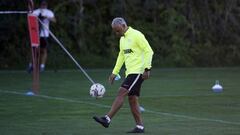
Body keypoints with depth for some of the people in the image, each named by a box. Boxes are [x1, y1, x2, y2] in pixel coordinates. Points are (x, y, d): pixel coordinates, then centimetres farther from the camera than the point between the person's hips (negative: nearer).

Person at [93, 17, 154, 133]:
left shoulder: (136, 35, -11)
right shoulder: (122, 39, 16)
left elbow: (149, 51, -13)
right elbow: (121, 56, 24)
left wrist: (147, 68, -19)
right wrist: (114, 72, 19)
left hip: (137, 71, -9)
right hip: (130, 72, 9)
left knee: (121, 92, -17)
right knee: (132, 99, 6)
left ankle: (107, 119, -21)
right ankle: (140, 127, 9)